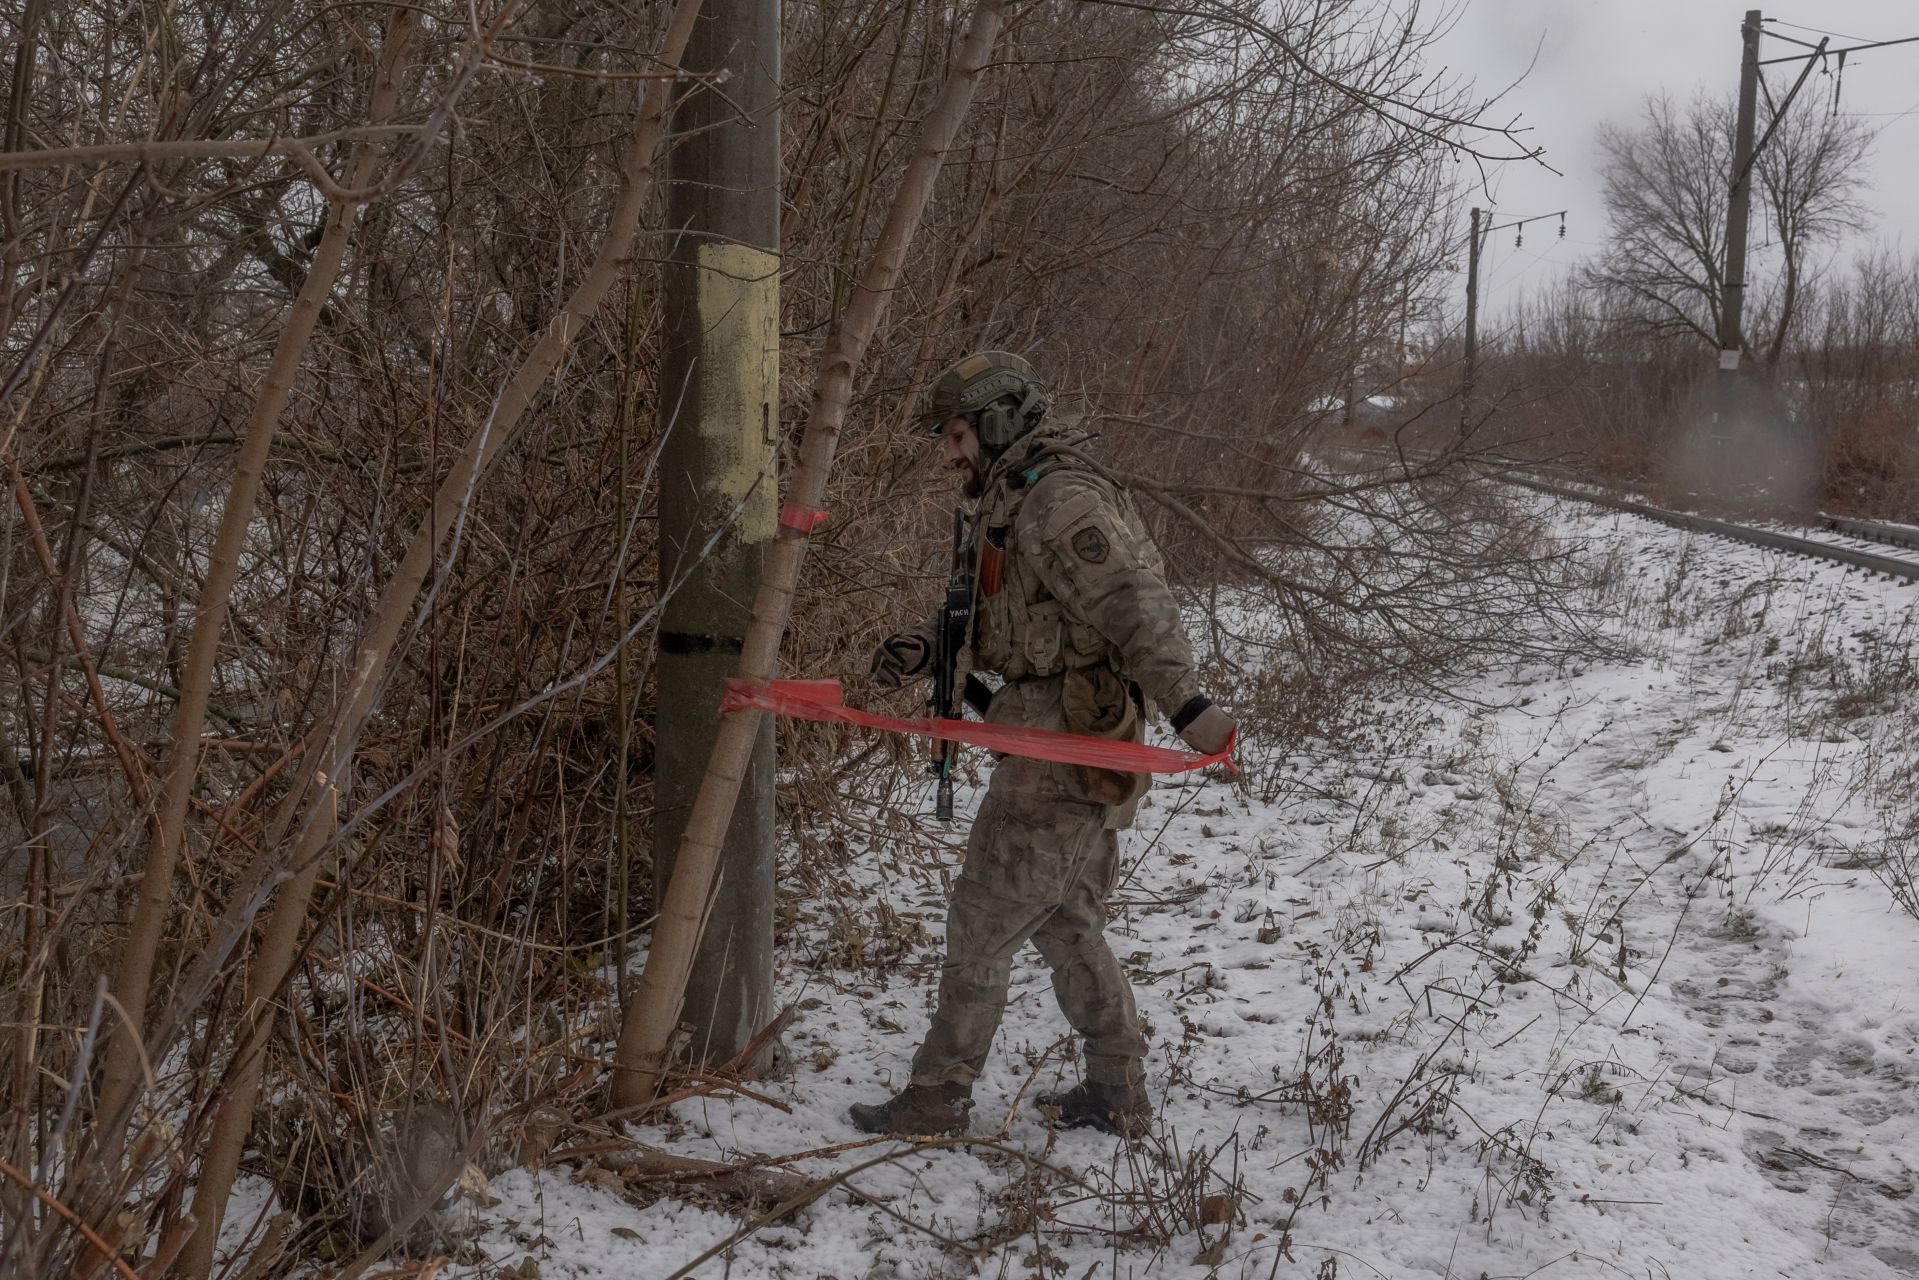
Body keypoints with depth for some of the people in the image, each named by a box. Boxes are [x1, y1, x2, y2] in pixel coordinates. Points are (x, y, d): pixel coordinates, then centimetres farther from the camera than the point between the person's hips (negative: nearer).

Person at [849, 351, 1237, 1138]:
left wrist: (1187, 703, -31)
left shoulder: (1058, 499, -15)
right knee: (1068, 925, 17)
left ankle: (938, 1096, 9)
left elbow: (1132, 602, -24)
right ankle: (1117, 1094, 25)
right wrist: (925, 648, 8)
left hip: (1059, 755, -10)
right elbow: (1008, 626, 23)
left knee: (981, 924, -2)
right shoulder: (1015, 505, 18)